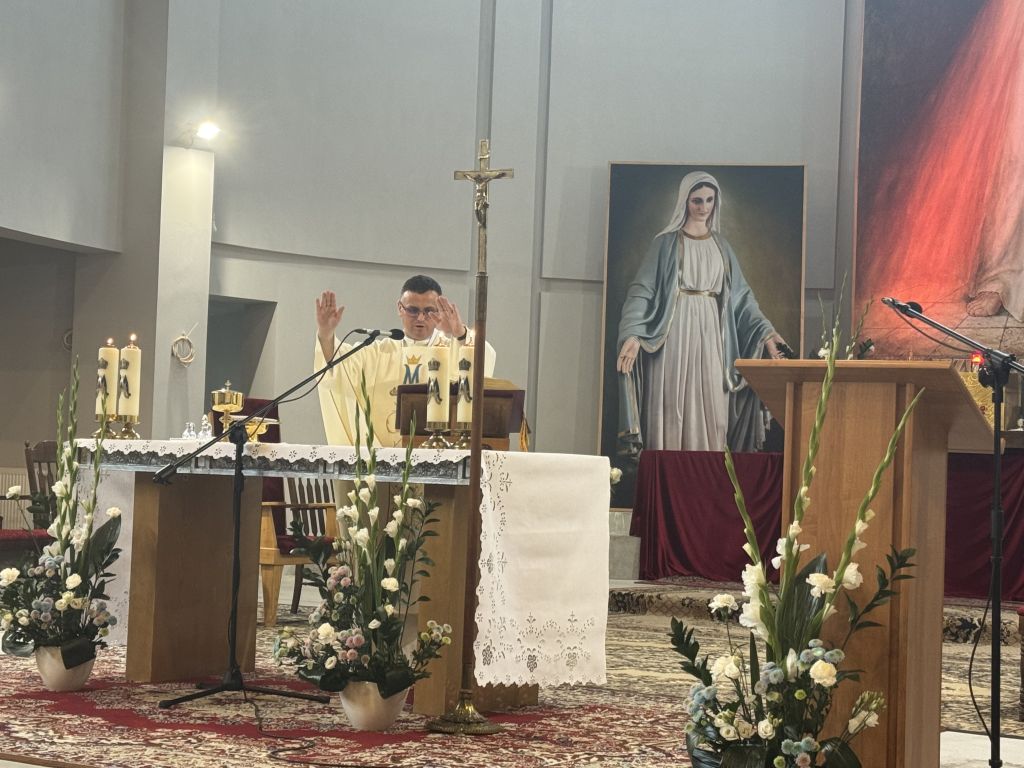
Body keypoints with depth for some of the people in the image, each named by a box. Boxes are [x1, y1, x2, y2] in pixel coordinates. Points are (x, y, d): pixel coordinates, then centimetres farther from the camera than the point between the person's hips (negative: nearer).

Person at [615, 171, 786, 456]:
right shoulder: (667, 242, 2)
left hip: (711, 333, 4)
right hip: (676, 333, -4)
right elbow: (642, 290, -5)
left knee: (711, 409, 0)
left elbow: (741, 294, 14)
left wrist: (765, 332, 2)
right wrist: (632, 334, -19)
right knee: (672, 408, -5)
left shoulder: (721, 245, 14)